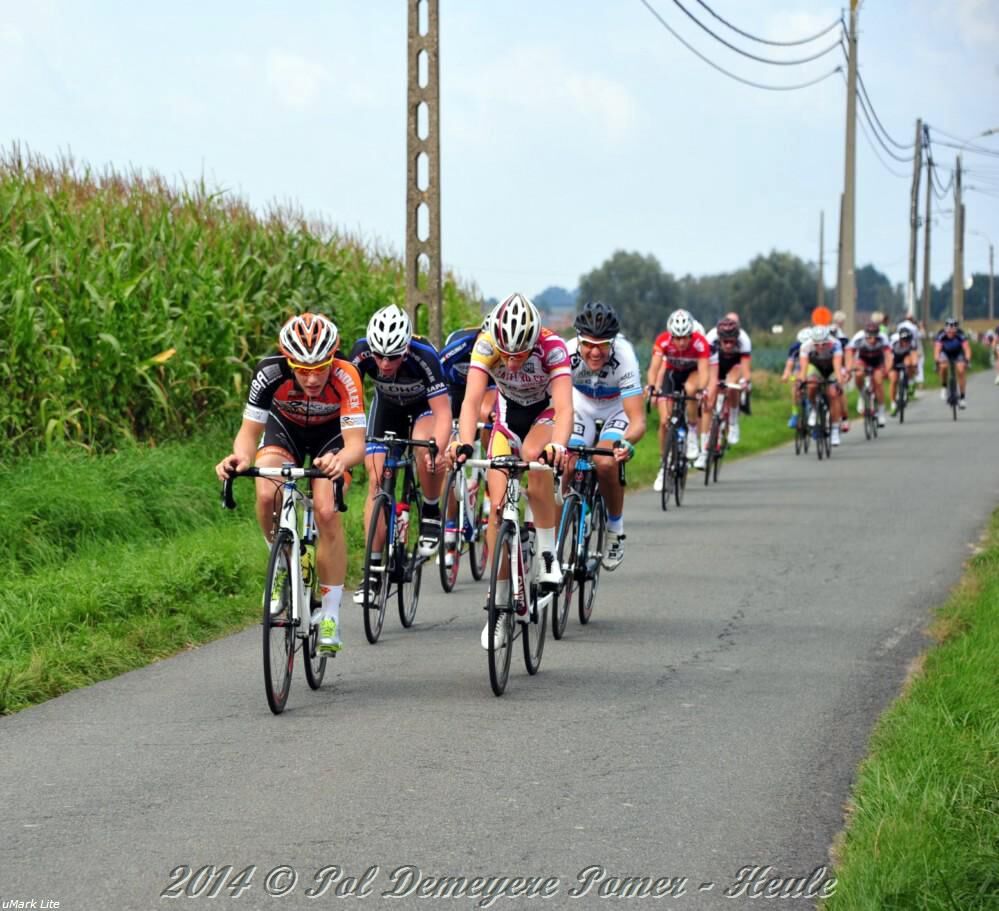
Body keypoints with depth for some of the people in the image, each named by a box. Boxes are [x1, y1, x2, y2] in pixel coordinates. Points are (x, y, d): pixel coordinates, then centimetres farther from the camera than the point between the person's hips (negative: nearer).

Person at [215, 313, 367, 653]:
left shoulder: (345, 379, -36)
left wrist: (340, 460, -63)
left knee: (327, 512, -20)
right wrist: (241, 457, -49)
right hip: (284, 427, 1)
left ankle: (330, 616, -8)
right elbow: (249, 431, -26)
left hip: (330, 435, -1)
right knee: (266, 495, -27)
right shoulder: (270, 373, -34)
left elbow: (356, 443, -39)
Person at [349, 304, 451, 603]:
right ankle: (374, 570, -4)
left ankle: (431, 514, -7)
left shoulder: (424, 356, -38)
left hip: (424, 405, -3)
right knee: (377, 481, -9)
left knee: (425, 452, -34)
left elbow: (443, 412, -38)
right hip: (387, 407, 3)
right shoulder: (362, 353, -32)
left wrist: (437, 451, -55)